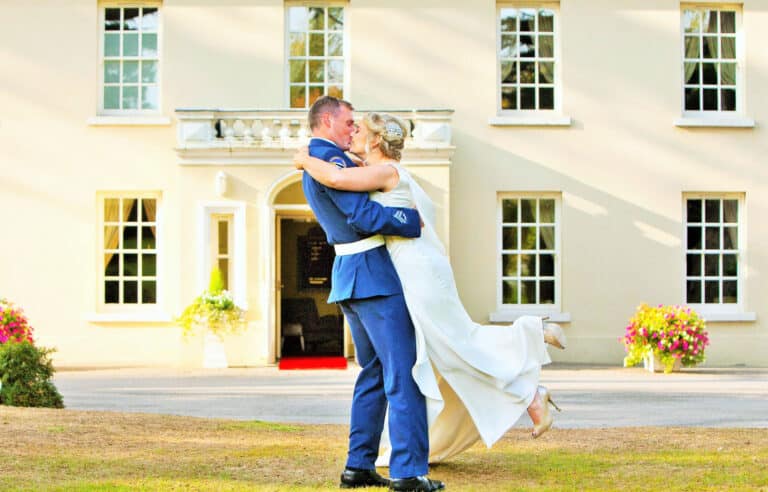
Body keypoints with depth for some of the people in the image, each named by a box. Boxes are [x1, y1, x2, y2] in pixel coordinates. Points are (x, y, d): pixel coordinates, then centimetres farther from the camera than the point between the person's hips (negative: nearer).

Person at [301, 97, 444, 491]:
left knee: (373, 373, 15)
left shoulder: (313, 164, 18)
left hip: (349, 279, 10)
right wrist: (415, 221, -15)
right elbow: (363, 215, -23)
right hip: (373, 275, -10)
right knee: (404, 373, -10)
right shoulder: (331, 159, -14)